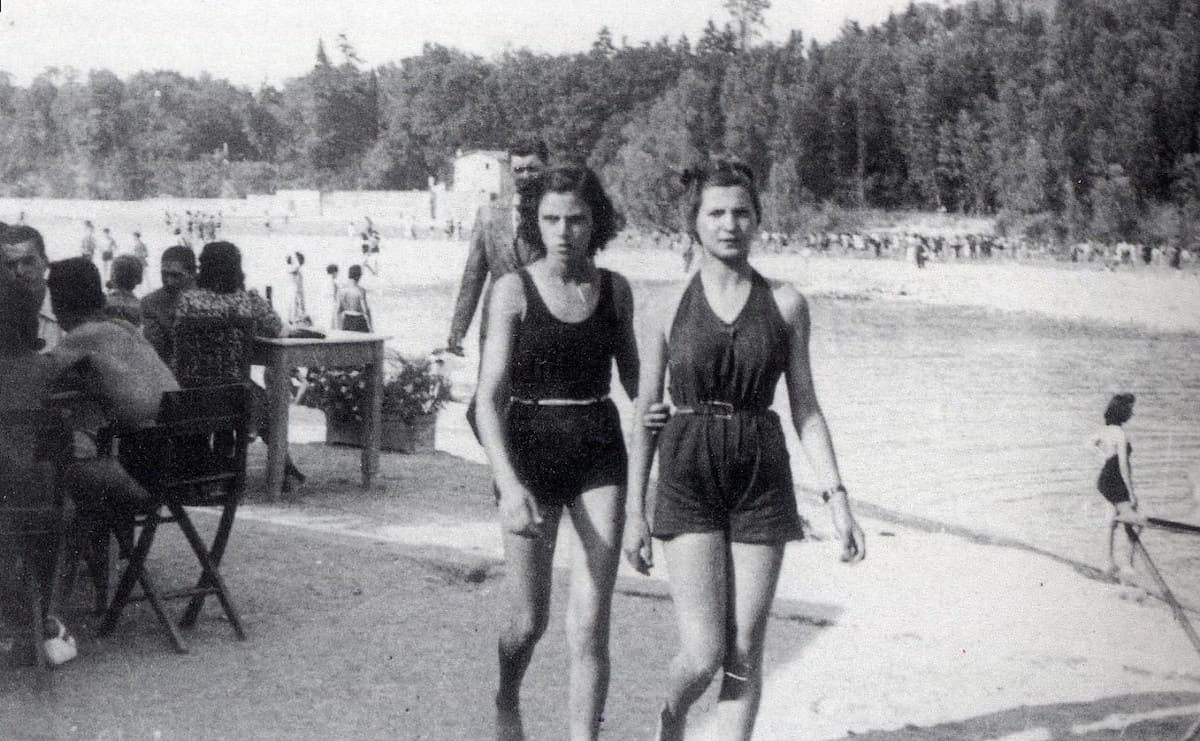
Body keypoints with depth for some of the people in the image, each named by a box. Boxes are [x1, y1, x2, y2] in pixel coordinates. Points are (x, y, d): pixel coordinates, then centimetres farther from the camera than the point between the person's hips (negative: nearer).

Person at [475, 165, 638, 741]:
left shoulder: (614, 289, 4)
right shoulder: (513, 290, -6)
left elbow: (632, 373, 17)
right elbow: (490, 396, -12)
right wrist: (510, 485, -24)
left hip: (600, 456, 2)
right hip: (530, 452, -2)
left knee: (589, 625, -4)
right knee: (528, 620, 9)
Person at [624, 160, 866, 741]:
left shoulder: (785, 304, 3)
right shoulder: (669, 309, 2)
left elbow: (805, 407, 5)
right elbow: (644, 413, 6)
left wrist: (837, 498, -2)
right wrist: (634, 511, 3)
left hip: (762, 480, 1)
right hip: (688, 480, -1)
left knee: (744, 653, 3)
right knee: (704, 654, -7)